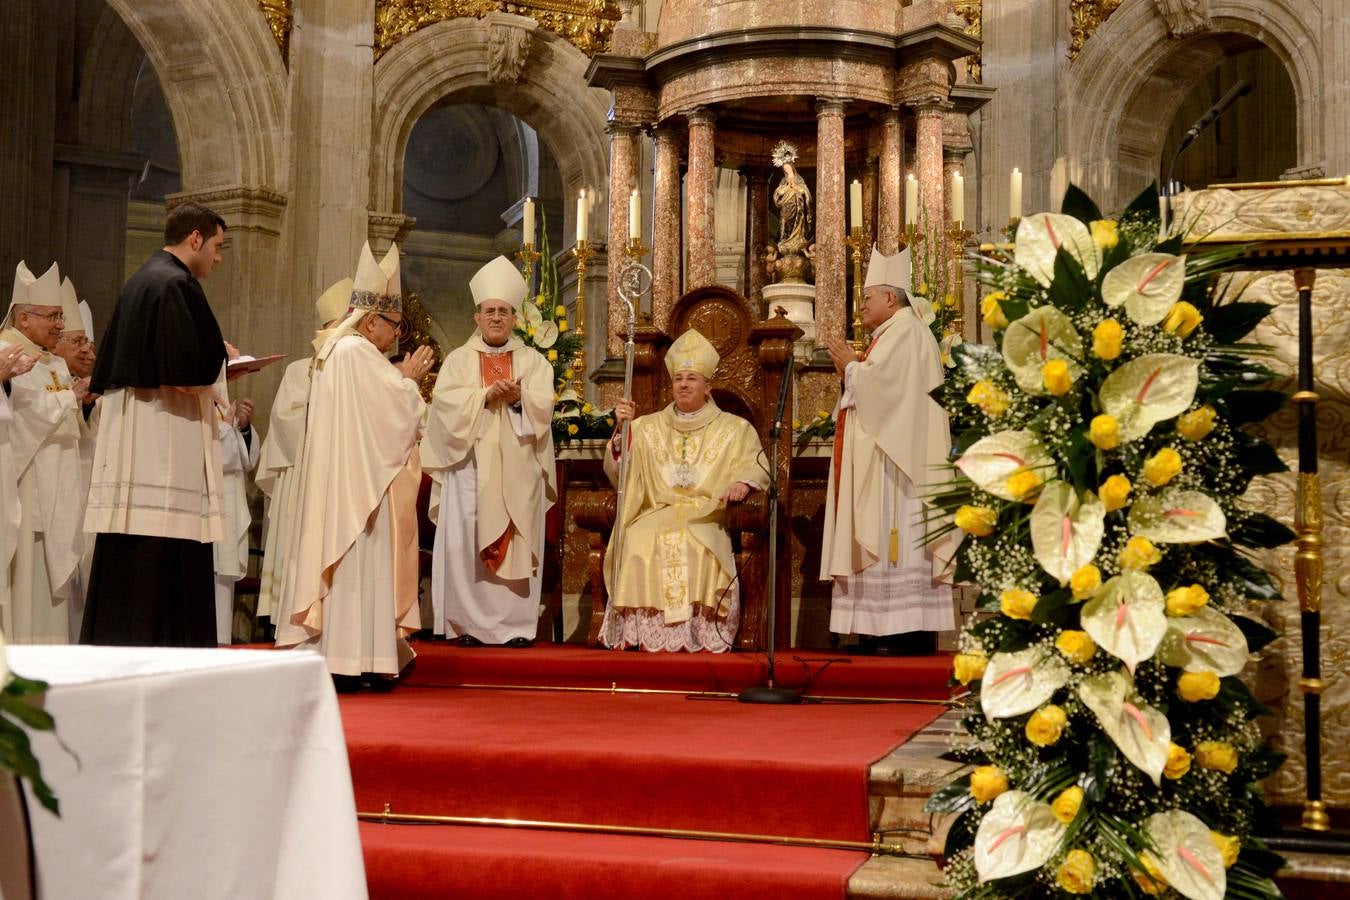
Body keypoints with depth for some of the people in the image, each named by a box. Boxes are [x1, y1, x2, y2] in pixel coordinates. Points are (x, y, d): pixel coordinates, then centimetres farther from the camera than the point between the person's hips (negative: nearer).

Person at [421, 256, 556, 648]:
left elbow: (543, 405, 0)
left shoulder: (533, 360, 12)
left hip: (518, 467, 0)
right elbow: (446, 402, -4)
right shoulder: (458, 360, 11)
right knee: (465, 542, -6)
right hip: (470, 464, 0)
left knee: (517, 541, -3)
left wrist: (517, 398, -19)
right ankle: (469, 624, -1)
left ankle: (516, 625, 0)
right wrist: (486, 395, -16)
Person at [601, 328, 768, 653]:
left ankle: (696, 634, -29)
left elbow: (756, 466, 5)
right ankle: (643, 633, -26)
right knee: (637, 541, -31)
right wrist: (622, 428, -5)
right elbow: (620, 470, 11)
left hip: (706, 515, -2)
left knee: (694, 545, -35)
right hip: (657, 512, 2)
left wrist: (742, 483, -19)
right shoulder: (648, 427, 20)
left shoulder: (733, 429, 15)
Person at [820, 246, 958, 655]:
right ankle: (884, 630, 6)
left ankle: (908, 633, -12)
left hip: (894, 459, -10)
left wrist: (851, 365, -3)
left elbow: (877, 381, -20)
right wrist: (850, 369, 10)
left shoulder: (905, 330, -8)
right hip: (878, 460, 10)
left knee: (896, 537, -12)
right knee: (883, 539, 6)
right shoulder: (890, 334, 23)